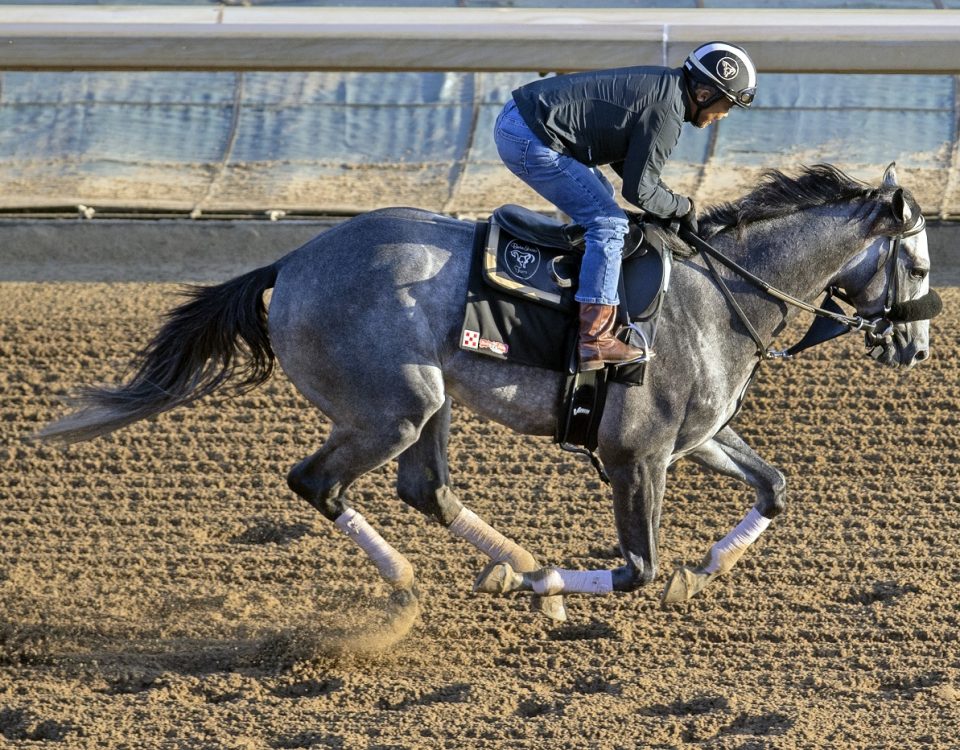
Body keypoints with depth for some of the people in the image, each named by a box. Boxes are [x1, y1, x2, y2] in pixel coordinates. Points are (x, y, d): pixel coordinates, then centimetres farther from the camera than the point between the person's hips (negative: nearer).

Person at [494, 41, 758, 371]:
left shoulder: (661, 84, 16)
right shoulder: (666, 112, -15)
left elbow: (624, 159, 25)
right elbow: (639, 189, -12)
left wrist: (671, 204, 19)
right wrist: (682, 207, 4)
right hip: (531, 139, -11)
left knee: (599, 197, 27)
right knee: (608, 223, -9)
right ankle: (595, 339, -16)